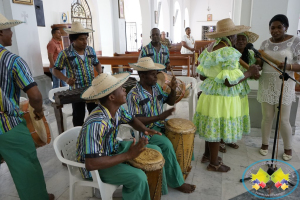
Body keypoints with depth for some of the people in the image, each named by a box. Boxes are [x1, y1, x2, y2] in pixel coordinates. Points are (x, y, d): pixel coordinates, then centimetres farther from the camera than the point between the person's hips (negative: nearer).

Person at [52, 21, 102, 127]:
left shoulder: (90, 50, 3)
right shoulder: (65, 54, -10)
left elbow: (97, 63, 17)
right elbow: (56, 70, -4)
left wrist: (100, 73, -3)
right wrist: (66, 79, -22)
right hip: (76, 91, -4)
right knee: (78, 117, 9)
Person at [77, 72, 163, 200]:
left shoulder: (116, 109, -10)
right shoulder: (96, 124, -35)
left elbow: (131, 120, 10)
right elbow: (91, 164, -37)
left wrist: (144, 129, -12)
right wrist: (128, 155, -34)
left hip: (113, 149, 8)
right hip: (95, 166, -8)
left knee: (155, 151, 5)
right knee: (138, 177, -28)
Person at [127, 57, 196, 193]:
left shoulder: (156, 87, 2)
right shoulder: (134, 95, -20)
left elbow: (170, 102, 10)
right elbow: (135, 121, -23)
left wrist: (173, 90, -11)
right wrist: (160, 117, -30)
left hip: (160, 125, 8)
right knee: (167, 145, -27)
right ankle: (176, 182, -9)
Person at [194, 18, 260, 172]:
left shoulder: (209, 49, 6)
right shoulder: (229, 53, -20)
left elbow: (202, 76, 9)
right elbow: (230, 82, -23)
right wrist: (249, 72, -10)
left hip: (209, 94, 9)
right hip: (222, 98, -8)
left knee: (211, 127, 20)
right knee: (216, 129, 4)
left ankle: (207, 155, 37)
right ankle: (213, 164, 21)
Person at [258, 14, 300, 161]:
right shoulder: (265, 43, 6)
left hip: (284, 86, -3)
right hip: (266, 85, 3)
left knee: (283, 119, 2)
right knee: (267, 117, 9)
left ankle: (288, 148, 24)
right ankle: (264, 144, 28)